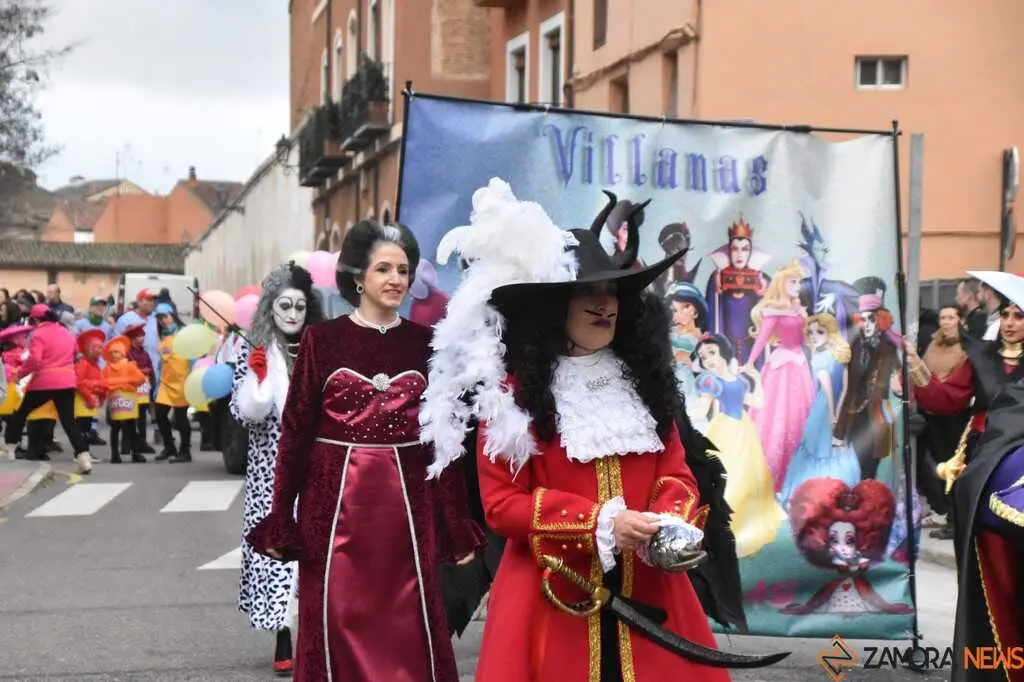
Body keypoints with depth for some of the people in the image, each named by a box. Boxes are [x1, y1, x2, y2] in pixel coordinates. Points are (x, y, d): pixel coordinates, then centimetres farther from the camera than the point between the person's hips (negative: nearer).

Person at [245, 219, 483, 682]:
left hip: (407, 502, 1)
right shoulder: (321, 340, 0)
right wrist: (279, 519, -3)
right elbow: (294, 432, 0)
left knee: (409, 631, 4)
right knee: (337, 624, 5)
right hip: (336, 500, -1)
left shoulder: (426, 343, 5)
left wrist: (458, 523, 3)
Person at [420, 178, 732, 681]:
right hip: (554, 594, -4)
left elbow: (676, 471, 10)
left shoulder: (643, 380, 11)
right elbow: (501, 501, -8)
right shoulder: (515, 389, -5)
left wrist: (671, 524, -12)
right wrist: (600, 523, -16)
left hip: (646, 589, 4)